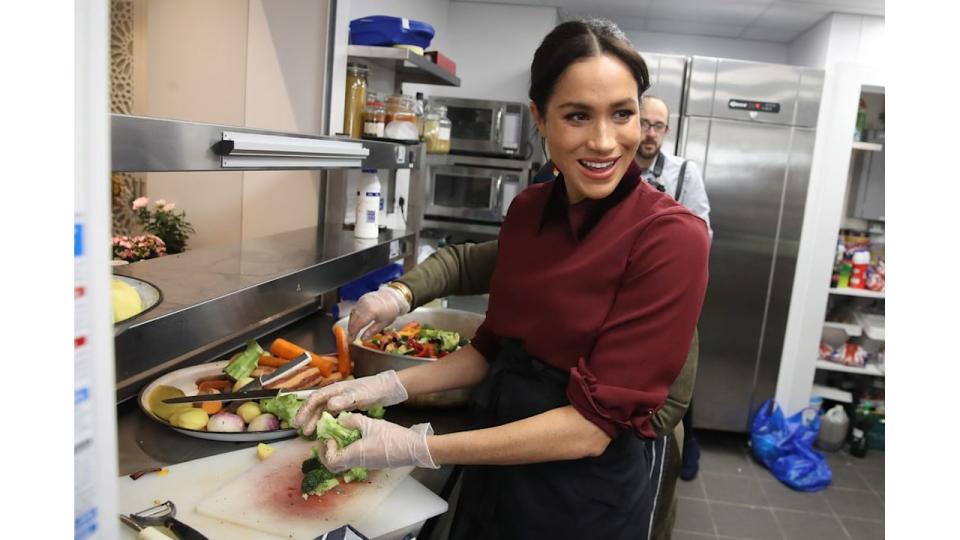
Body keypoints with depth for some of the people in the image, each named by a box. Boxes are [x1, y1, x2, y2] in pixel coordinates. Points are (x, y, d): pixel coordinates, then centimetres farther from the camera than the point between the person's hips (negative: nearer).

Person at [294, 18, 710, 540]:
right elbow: (495, 347, 6)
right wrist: (387, 387, -7)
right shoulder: (527, 210, -4)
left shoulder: (671, 237, -22)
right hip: (497, 468, 5)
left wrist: (416, 449, -25)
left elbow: (593, 424, -23)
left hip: (584, 495, -5)